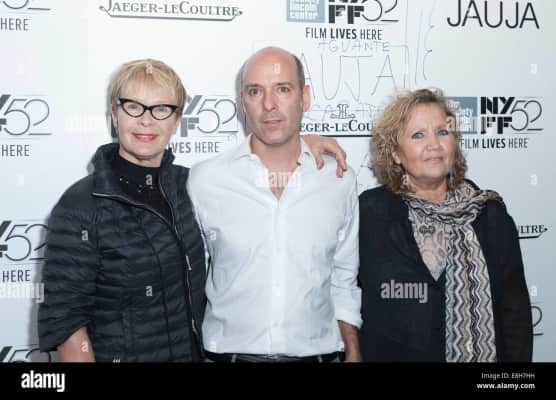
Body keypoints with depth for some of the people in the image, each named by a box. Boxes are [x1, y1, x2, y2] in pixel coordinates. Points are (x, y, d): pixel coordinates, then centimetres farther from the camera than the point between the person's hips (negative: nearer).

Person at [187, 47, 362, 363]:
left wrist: (353, 354, 6)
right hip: (229, 351, -1)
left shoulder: (341, 182, -2)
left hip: (318, 352, 2)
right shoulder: (203, 180, -8)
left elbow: (344, 282, 8)